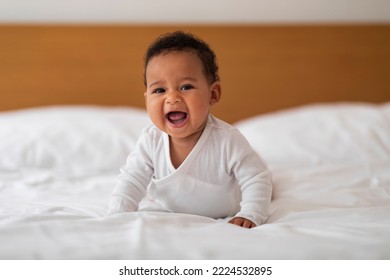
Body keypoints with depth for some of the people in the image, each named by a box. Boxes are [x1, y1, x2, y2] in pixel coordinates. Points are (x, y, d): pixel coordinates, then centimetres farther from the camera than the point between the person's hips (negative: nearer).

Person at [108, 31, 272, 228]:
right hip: (165, 210, 0)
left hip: (222, 216, 0)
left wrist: (250, 215, -39)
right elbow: (131, 182, -19)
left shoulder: (227, 140, -36)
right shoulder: (150, 141, -28)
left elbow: (257, 179, -27)